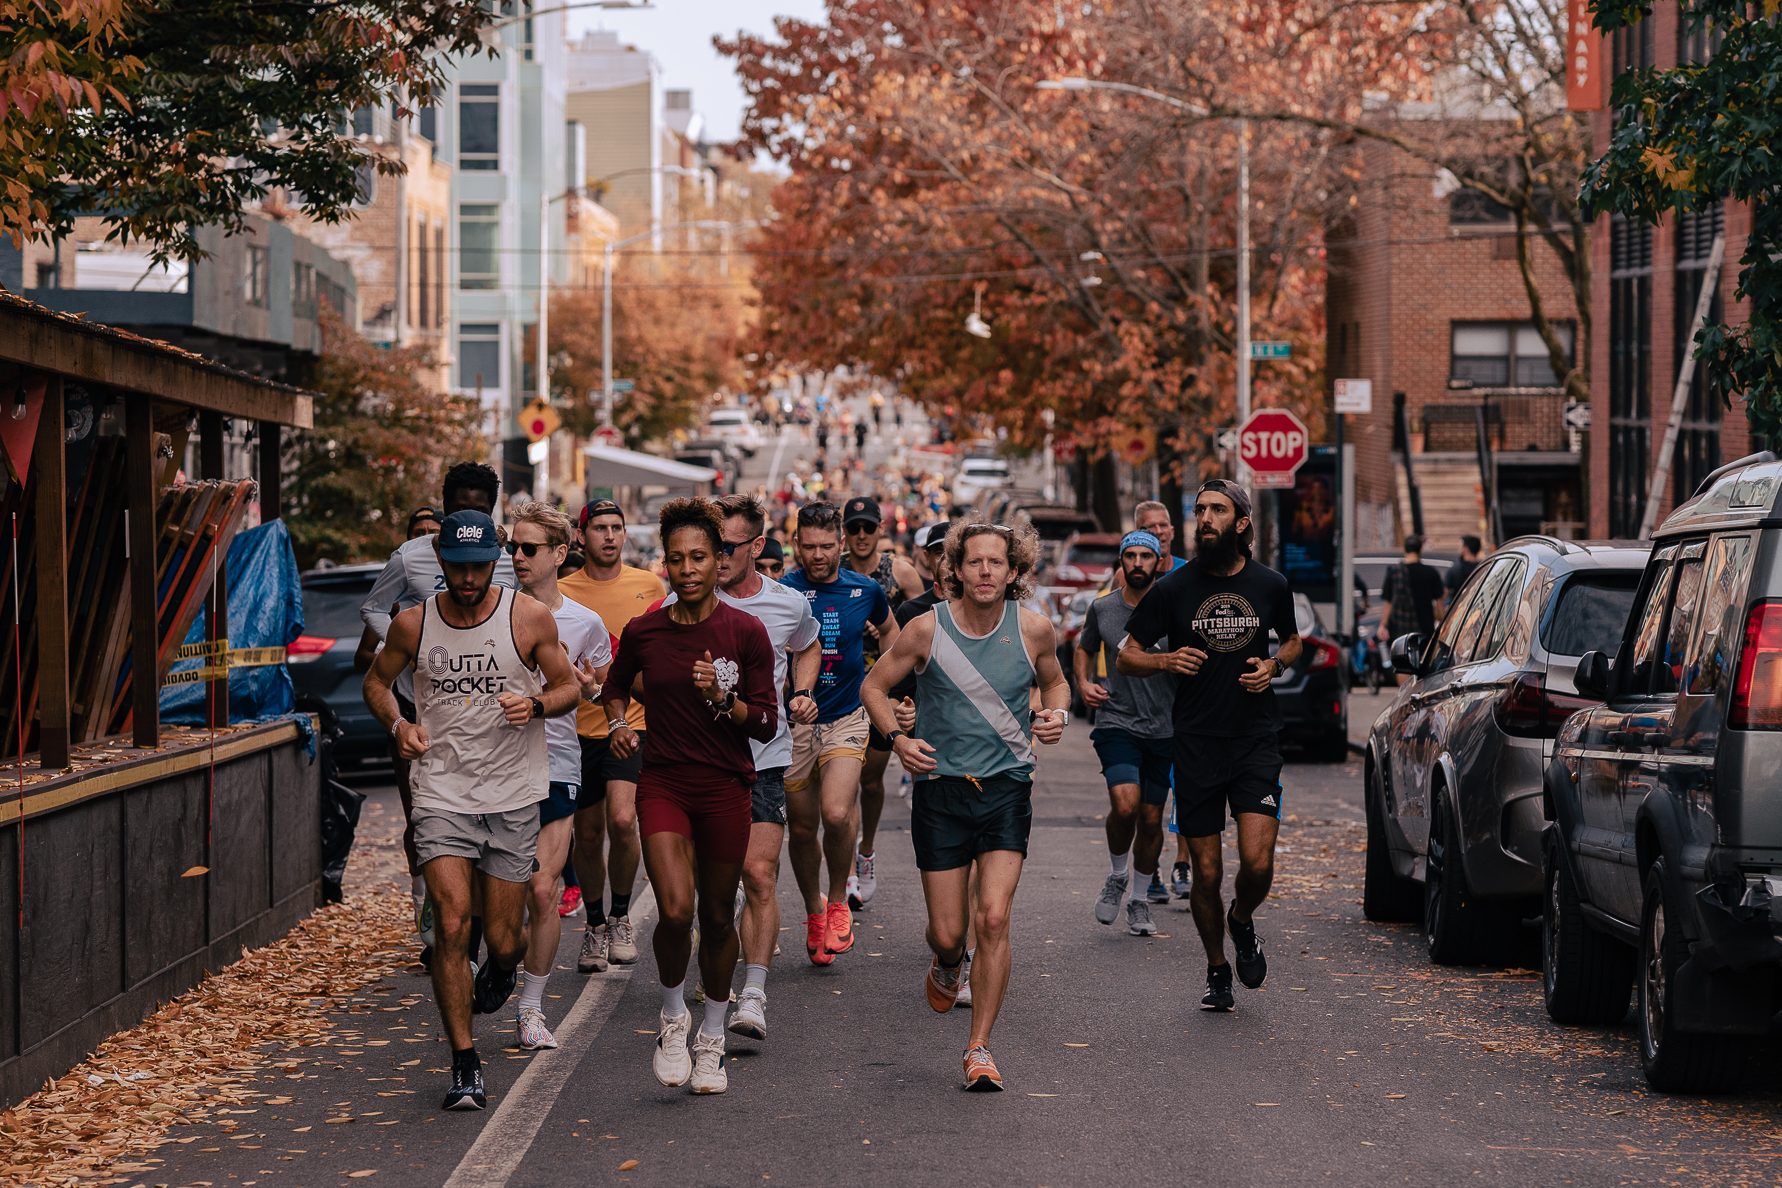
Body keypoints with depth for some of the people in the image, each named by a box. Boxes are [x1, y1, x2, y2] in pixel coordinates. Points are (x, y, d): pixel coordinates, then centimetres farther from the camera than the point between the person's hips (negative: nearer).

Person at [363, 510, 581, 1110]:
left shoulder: (530, 618, -3)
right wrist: (398, 724, -3)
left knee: (502, 938, 5)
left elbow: (570, 686, 6)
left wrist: (536, 704, -16)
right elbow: (377, 681, 17)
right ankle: (465, 1064, -3)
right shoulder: (413, 624, 0)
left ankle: (502, 965, 45)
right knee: (451, 926, -13)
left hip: (514, 796, 0)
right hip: (441, 794, 0)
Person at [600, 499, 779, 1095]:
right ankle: (672, 1018, 8)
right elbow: (615, 685, 22)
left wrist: (723, 698, -21)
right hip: (663, 783, 0)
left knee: (718, 916, 8)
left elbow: (767, 723, -4)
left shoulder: (745, 631, -4)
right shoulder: (643, 632, 1)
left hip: (726, 787, 0)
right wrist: (619, 724, 2)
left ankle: (711, 1040, 27)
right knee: (675, 910, -18)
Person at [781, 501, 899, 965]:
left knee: (836, 814, -21)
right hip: (794, 722, 0)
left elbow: (889, 631, 20)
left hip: (847, 718, 0)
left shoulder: (866, 591, 0)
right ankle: (814, 913, 31)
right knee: (801, 827, 8)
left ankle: (838, 901, 4)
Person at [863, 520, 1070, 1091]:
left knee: (993, 919, -13)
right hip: (940, 786, 0)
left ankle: (979, 1048, -1)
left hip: (1007, 787, 0)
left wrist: (1058, 713, -6)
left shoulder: (1033, 630, -4)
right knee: (947, 931, 2)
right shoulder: (927, 629, -9)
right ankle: (947, 965, 42)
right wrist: (896, 737, -13)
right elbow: (875, 685, 4)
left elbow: (1054, 681, 16)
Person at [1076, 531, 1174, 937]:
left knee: (1151, 819, 7)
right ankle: (1116, 876, 5)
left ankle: (1139, 901, 27)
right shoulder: (1102, 608, 3)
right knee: (1125, 804, -22)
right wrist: (1083, 683, 3)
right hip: (1116, 721, -1)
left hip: (1162, 728, 1)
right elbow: (1084, 648, 21)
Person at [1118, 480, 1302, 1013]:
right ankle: (1217, 970, 24)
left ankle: (1242, 922, 21)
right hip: (1196, 745, 0)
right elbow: (1126, 656, 7)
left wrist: (1273, 665, 0)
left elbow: (1293, 641, 22)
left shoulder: (1270, 585, 3)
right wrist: (1166, 660, -14)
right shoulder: (1173, 589, -1)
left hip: (1257, 742, 0)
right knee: (1207, 872, 3)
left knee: (1257, 863, -13)